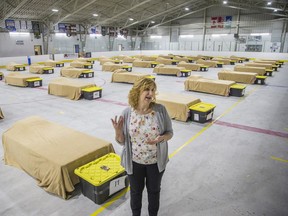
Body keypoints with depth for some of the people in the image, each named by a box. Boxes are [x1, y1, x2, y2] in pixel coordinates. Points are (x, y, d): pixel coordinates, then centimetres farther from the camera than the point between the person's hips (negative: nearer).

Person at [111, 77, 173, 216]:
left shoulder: (160, 110, -16)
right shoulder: (127, 113, -14)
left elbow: (170, 132, -5)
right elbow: (122, 141, -7)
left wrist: (161, 138, -26)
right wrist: (118, 132, -29)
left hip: (156, 161, 0)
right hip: (134, 162, 0)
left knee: (154, 190, 23)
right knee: (136, 190, 23)